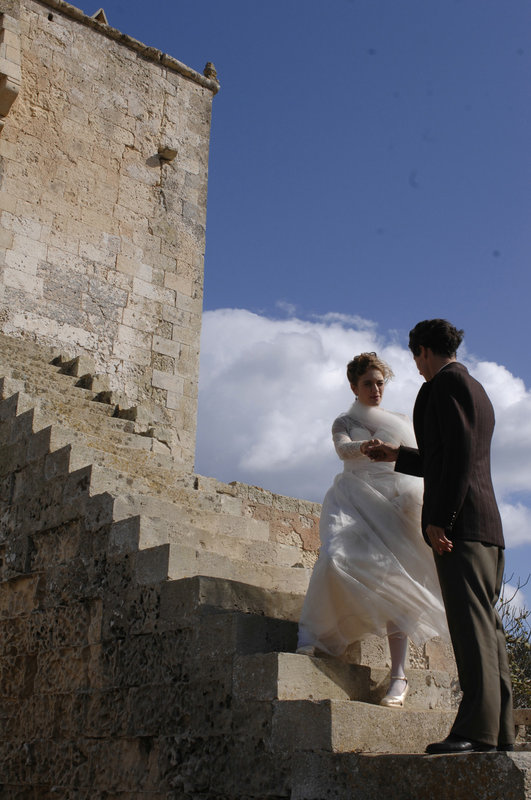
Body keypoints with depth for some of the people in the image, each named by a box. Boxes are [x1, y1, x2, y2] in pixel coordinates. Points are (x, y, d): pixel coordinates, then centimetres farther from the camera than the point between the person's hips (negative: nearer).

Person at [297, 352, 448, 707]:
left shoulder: (402, 421, 24)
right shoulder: (344, 423, 18)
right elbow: (344, 448, -4)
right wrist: (365, 446, -28)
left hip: (397, 502, 1)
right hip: (356, 501, 0)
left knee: (394, 578, -13)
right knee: (337, 558, -26)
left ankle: (399, 674, -14)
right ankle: (316, 634, -10)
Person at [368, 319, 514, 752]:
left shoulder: (446, 382, -3)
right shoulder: (477, 390, 26)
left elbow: (459, 454, -16)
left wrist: (439, 518, -19)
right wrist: (398, 455, 41)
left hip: (460, 522, -10)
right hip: (487, 524, 10)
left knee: (471, 623, -14)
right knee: (487, 625, 7)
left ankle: (477, 729, -17)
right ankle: (501, 730, 8)